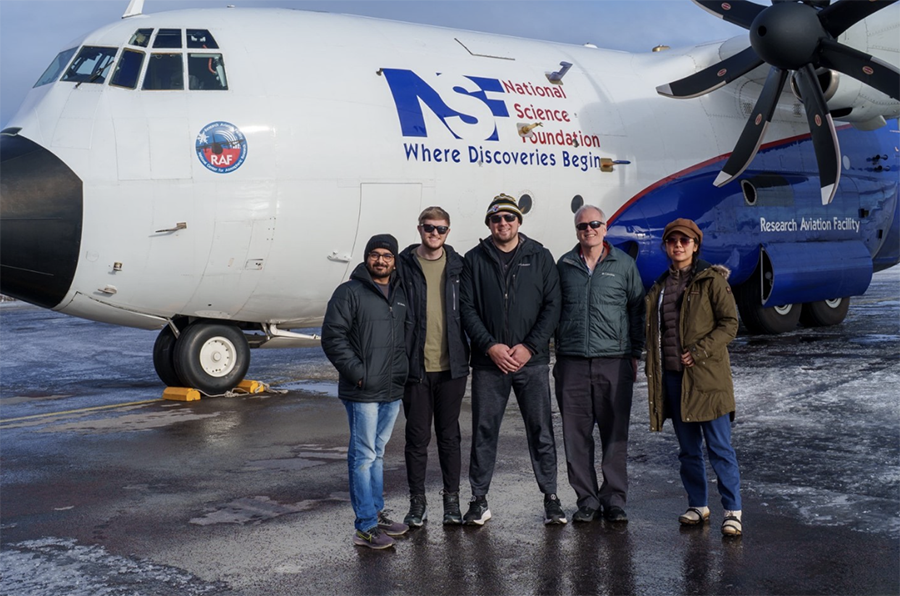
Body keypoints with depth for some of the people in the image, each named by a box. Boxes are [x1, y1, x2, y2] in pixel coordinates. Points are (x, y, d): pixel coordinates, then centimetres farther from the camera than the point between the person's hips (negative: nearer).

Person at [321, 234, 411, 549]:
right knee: (364, 455, -5)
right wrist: (357, 373, -15)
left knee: (377, 453, 17)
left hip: (393, 391, 7)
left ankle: (376, 512, 26)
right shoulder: (349, 292, -6)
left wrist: (404, 372, 14)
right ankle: (366, 527, -1)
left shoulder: (401, 294, 14)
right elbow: (332, 337, -11)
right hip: (362, 392, -7)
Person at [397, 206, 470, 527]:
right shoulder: (403, 265, 1)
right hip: (416, 366, -1)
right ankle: (417, 502, 17)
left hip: (451, 366, 2)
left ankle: (452, 500, 21)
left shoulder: (458, 266, 7)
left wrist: (466, 355, 6)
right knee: (417, 437, 5)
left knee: (449, 435, 10)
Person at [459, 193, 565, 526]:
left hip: (532, 361, 0)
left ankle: (551, 498, 14)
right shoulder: (475, 260, 6)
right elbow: (467, 308, 1)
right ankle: (479, 500, 14)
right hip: (488, 361, 0)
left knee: (541, 432, 4)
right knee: (484, 432, 5)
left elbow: (552, 305, 2)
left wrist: (529, 346, -9)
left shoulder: (539, 257, 6)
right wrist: (490, 346, -11)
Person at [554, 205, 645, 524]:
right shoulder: (565, 265, 10)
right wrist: (558, 354, 11)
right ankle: (587, 499, 12)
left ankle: (614, 498, 11)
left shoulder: (624, 264, 7)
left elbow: (637, 310, 10)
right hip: (572, 363, 1)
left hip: (614, 361, -1)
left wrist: (635, 354, 5)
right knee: (577, 435, 2)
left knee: (616, 433, 1)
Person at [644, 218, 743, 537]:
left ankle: (732, 510, 2)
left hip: (706, 375, -5)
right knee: (688, 448, 12)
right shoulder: (659, 286, 14)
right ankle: (698, 505, 24)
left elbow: (730, 323, -7)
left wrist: (699, 351, -15)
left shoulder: (711, 280, -2)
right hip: (672, 376, 5)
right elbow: (653, 332, 18)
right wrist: (654, 373, 8)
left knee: (719, 447, -5)